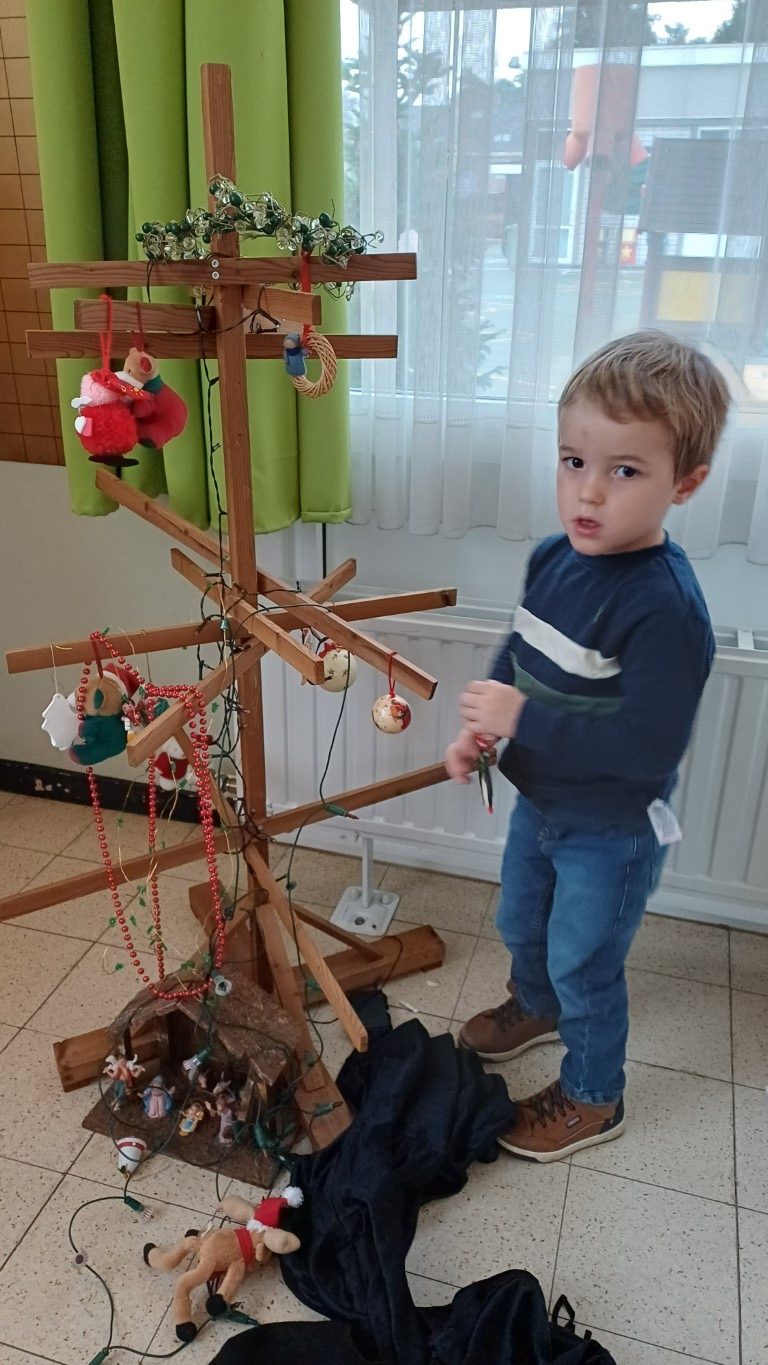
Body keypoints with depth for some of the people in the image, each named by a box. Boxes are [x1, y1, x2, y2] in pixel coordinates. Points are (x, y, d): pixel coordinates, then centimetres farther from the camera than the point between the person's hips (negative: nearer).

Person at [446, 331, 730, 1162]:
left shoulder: (666, 610, -32)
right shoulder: (554, 559, -8)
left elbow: (650, 749, -33)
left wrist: (522, 719, -33)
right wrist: (480, 728, -9)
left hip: (611, 833, -7)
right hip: (540, 803, 8)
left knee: (583, 965, 14)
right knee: (520, 925, 29)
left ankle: (592, 1098, 42)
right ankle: (534, 1008, 61)